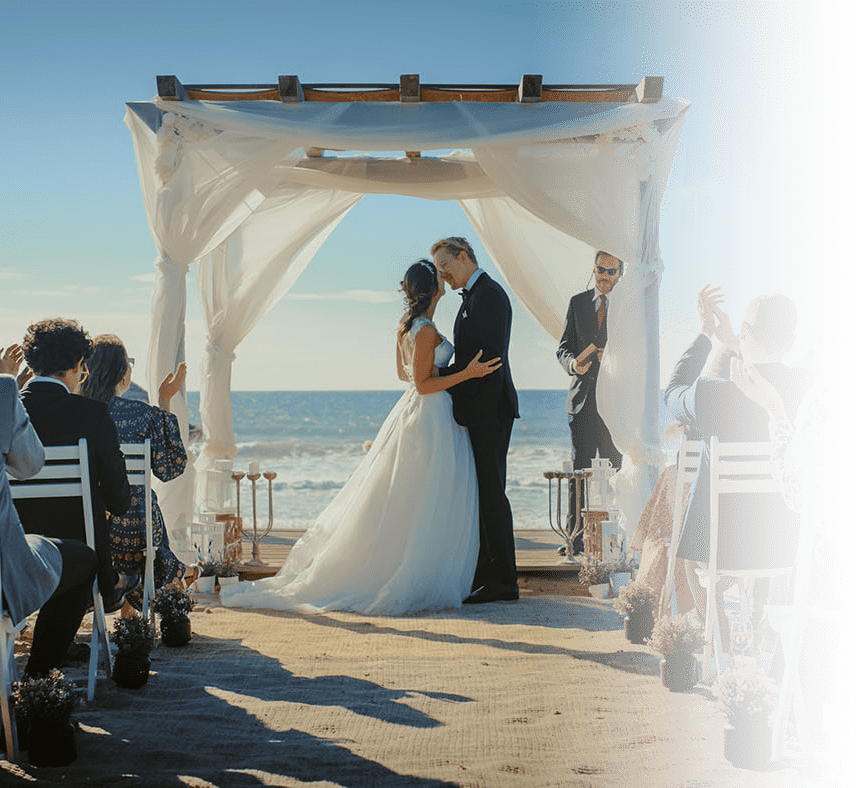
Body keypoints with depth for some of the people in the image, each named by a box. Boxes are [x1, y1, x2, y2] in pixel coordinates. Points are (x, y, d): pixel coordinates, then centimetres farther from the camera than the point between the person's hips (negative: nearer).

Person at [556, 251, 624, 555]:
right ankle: (575, 538, 4)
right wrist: (573, 363, -11)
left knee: (612, 470, 2)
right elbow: (563, 347, 10)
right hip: (583, 398, 2)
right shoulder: (578, 302, 12)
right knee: (580, 468, 1)